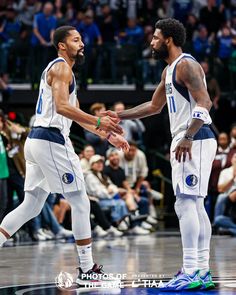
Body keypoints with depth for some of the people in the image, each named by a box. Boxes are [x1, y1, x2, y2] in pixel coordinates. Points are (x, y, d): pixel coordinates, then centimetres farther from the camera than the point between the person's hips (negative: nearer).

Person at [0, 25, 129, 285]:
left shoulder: (59, 69, 24)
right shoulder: (61, 67, -7)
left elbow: (76, 114, 27)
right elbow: (61, 106, -22)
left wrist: (108, 135, 23)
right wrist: (99, 122, -24)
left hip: (36, 140, 10)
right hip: (51, 140, -10)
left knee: (31, 206, 11)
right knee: (80, 203, -3)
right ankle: (87, 270, 1)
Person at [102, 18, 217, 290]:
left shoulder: (186, 65, -12)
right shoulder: (169, 71, 19)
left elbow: (204, 102, -23)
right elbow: (154, 106, 32)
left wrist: (188, 138, -30)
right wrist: (120, 116, 31)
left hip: (195, 141, -10)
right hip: (185, 142, 10)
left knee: (185, 204, -13)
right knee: (195, 206, 9)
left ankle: (191, 273, -16)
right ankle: (202, 272, 11)